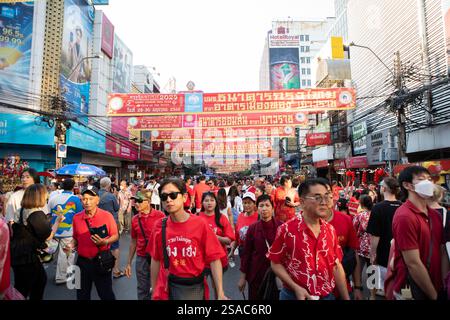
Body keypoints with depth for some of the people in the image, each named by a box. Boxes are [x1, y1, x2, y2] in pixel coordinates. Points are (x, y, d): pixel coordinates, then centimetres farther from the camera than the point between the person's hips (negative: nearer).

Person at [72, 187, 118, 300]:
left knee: (106, 294, 8)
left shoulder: (107, 216, -10)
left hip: (101, 261, -3)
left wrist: (104, 242, -23)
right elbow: (76, 238, 15)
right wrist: (72, 246, -5)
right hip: (82, 261, 4)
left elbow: (115, 236, -4)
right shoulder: (76, 218, 1)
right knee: (82, 295, 19)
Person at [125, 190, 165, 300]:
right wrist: (129, 263, 12)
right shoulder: (135, 219, 0)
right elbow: (133, 242, 10)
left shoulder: (160, 216, -13)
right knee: (142, 289, 15)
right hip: (141, 258, 3)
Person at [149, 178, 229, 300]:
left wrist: (220, 293, -14)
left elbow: (214, 259, -11)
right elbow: (156, 260, 4)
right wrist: (154, 291, 9)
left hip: (194, 288, 0)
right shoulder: (160, 226, -6)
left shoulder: (200, 224, -14)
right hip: (166, 287, 1)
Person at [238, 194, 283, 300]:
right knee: (254, 297, 12)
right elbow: (246, 253, 0)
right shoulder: (252, 228, -5)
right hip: (256, 273, 1)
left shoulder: (281, 226, -8)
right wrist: (243, 276, 0)